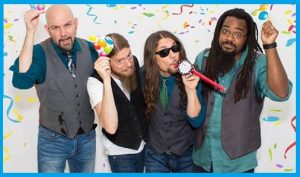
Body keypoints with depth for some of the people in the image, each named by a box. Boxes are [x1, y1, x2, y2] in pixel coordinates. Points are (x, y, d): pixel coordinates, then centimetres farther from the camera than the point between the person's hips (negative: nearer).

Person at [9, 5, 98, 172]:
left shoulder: (89, 49, -5)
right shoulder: (40, 52, -15)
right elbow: (21, 82, -35)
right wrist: (30, 32, -34)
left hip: (87, 138, 4)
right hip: (53, 140, -3)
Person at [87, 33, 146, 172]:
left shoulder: (133, 63, -12)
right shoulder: (95, 81, -25)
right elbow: (110, 127, -38)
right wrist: (106, 80, -42)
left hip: (143, 144, 5)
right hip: (120, 152, -5)